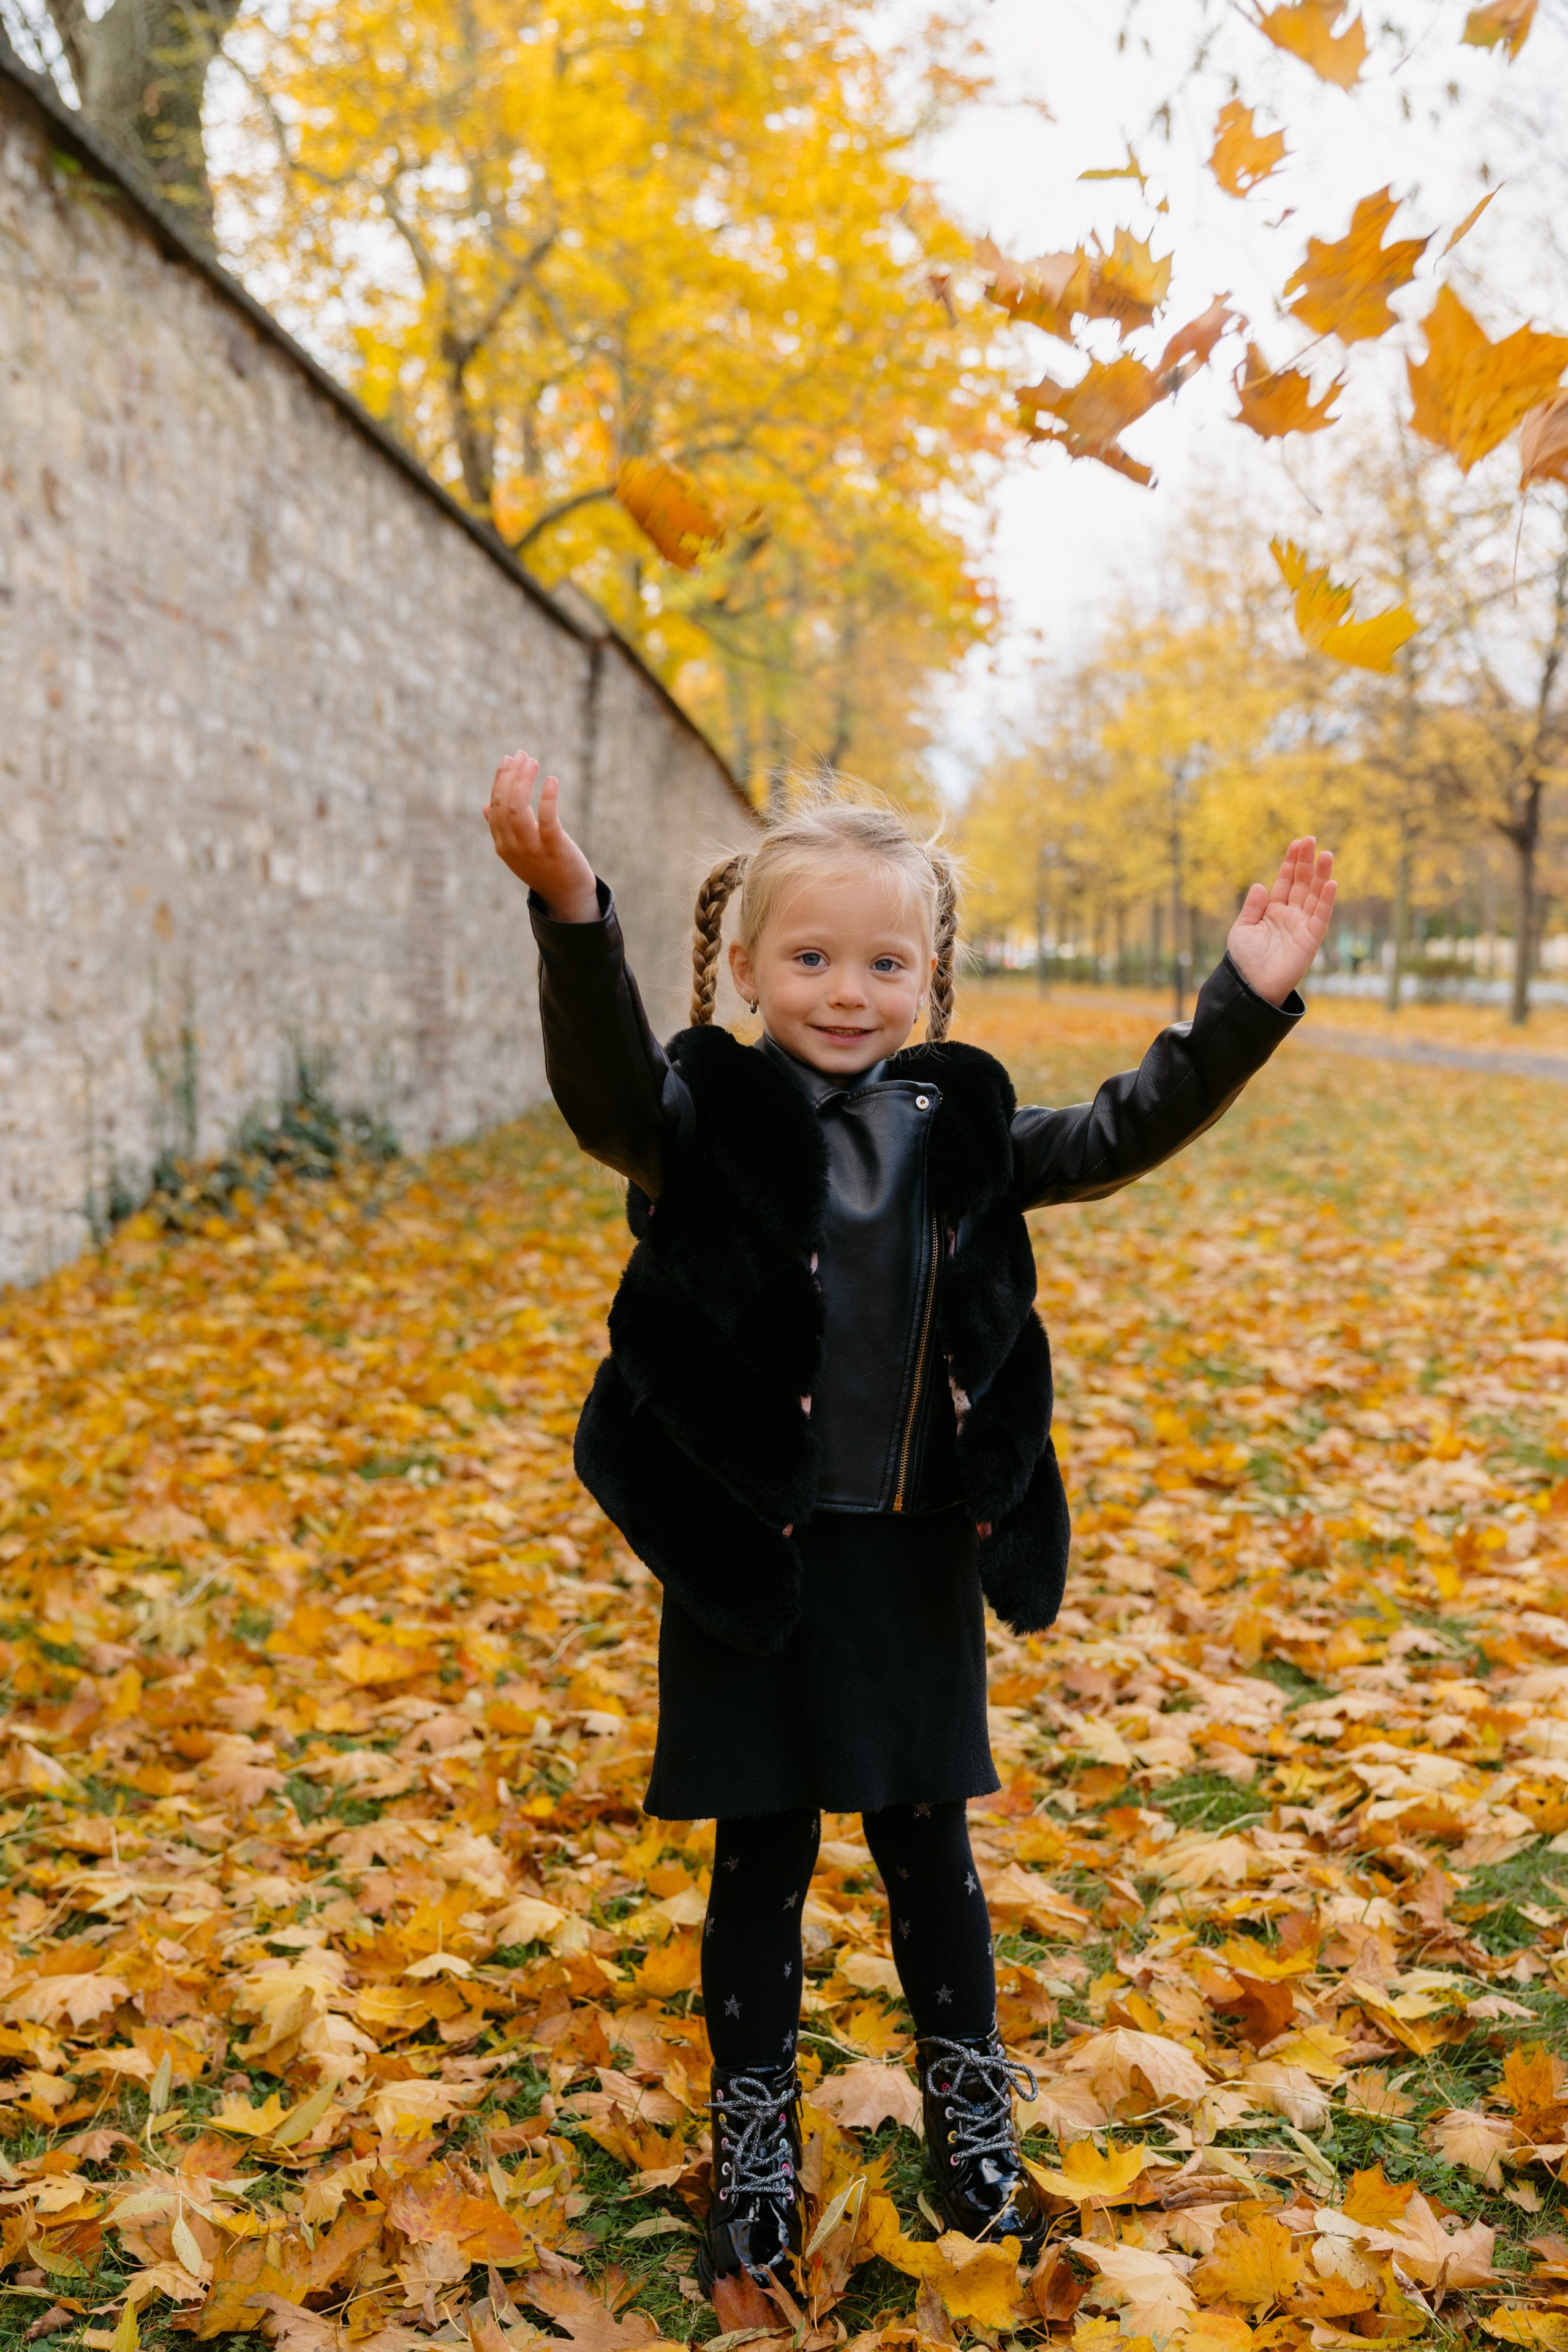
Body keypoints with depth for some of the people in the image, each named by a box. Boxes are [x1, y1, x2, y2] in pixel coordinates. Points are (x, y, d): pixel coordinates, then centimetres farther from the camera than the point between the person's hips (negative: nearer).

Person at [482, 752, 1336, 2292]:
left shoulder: (959, 1129, 2)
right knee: (763, 1858, 12)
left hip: (920, 1556, 3)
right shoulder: (705, 1122, -10)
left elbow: (1123, 1134, -1)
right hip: (751, 1558, -2)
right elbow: (607, 1091, -30)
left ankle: (971, 2115, 40)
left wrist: (1248, 1000, -13)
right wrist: (570, 917, -48)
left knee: (927, 1845, 18)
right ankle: (755, 2143, 33)